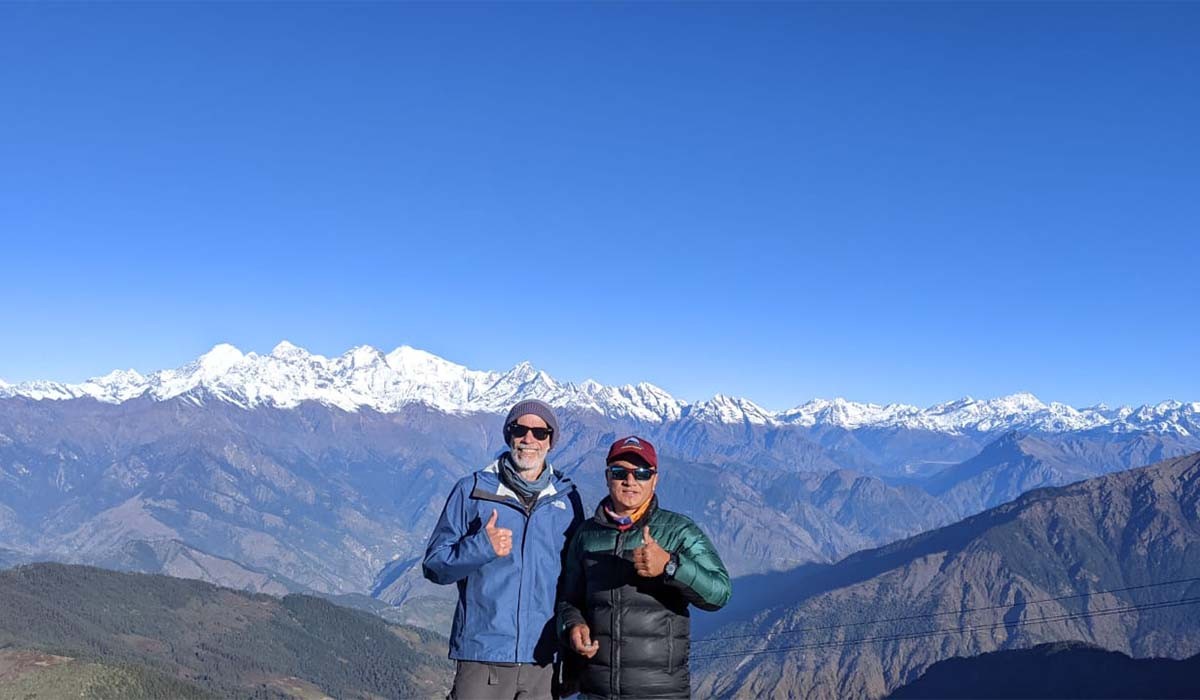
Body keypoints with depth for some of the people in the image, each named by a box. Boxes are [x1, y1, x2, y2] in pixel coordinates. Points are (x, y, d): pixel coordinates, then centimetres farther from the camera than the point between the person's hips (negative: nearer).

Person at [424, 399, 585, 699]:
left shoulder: (567, 499, 10)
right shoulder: (472, 491, 2)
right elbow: (434, 564, 1)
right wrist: (481, 547, -16)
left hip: (546, 662, 3)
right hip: (483, 656, -2)